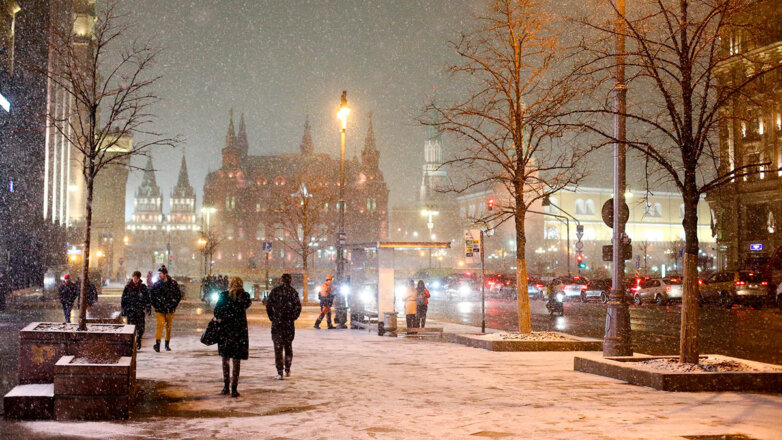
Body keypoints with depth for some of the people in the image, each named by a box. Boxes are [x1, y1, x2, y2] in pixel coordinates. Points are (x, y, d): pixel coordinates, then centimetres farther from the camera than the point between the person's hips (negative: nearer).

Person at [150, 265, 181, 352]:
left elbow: (179, 295, 6)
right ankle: (157, 344, -22)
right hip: (159, 309, 0)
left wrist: (174, 305, 0)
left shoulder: (173, 283, -1)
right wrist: (155, 305, 4)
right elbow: (151, 296, 13)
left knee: (169, 327, 7)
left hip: (170, 309, 0)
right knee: (160, 325, -15)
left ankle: (167, 344, 19)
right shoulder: (156, 284, 3)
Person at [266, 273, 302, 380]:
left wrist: (272, 318, 6)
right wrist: (293, 318, 7)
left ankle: (279, 373, -4)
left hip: (277, 323, -1)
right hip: (289, 323, 2)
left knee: (278, 348, 1)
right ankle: (287, 370, 19)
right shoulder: (293, 292, -1)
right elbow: (298, 307, -4)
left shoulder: (275, 291, -2)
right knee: (288, 346, 17)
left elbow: (268, 306, -3)